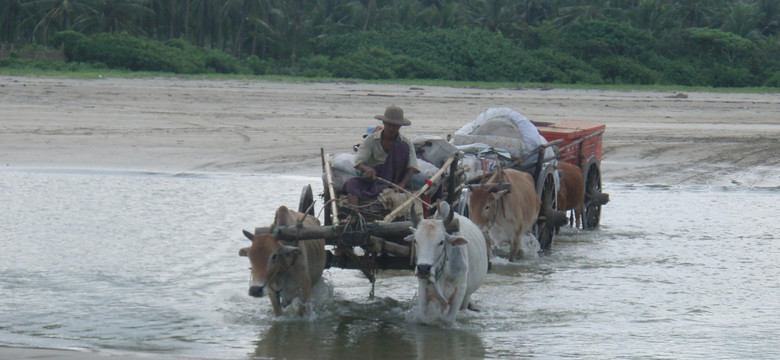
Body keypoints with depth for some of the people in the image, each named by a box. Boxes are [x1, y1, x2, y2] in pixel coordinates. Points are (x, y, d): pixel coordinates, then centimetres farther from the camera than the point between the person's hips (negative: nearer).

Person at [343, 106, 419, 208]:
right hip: (373, 176, 1)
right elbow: (359, 162, -10)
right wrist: (366, 168, -36)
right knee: (352, 183, -31)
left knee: (401, 147, -18)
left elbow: (411, 167, -12)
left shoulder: (406, 143, 2)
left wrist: (402, 183, -33)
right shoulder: (371, 140, 3)